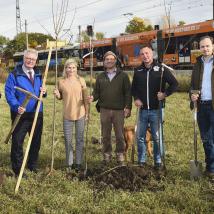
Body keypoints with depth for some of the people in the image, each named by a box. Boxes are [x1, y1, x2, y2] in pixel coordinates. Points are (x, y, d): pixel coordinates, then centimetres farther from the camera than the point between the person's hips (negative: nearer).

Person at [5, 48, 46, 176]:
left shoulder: (38, 75, 12)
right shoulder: (14, 74, -6)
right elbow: (9, 93, -12)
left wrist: (43, 92, -4)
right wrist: (16, 106, -28)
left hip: (37, 113, 5)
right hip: (21, 114, -5)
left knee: (36, 141, 14)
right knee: (17, 141, 0)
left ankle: (33, 165, 31)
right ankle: (17, 168, 14)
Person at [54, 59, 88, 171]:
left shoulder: (81, 80, -1)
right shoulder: (61, 82, 0)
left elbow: (85, 97, 4)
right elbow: (61, 97, 11)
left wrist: (87, 112, 2)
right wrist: (57, 95, -11)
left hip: (80, 114, 0)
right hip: (67, 115, 0)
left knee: (79, 139, 7)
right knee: (68, 140, 6)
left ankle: (78, 163, 18)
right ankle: (69, 163, 19)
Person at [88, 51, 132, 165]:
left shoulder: (123, 76, 4)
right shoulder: (100, 77, 11)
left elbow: (128, 92, 1)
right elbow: (97, 92, 10)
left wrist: (128, 107, -7)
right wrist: (93, 97, -12)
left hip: (119, 110, -2)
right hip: (105, 110, 2)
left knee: (119, 135, 3)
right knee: (105, 135, 8)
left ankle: (120, 155, 17)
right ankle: (107, 155, 19)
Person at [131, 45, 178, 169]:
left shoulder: (161, 69, -4)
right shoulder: (138, 71, 7)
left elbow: (174, 83, -3)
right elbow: (133, 87, 17)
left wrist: (165, 94, -13)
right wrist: (136, 98, 1)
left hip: (156, 109, -3)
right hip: (142, 110, 3)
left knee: (157, 137, 4)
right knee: (140, 137, 8)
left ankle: (158, 161, 16)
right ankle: (141, 160, 20)